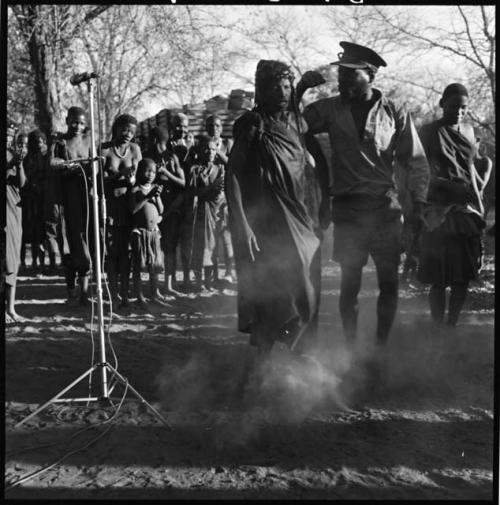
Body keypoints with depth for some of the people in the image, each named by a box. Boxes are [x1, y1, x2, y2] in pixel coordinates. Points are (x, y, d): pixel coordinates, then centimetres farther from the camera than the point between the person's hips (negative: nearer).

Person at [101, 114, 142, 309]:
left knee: (125, 249, 0)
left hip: (128, 203, 2)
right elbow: (103, 178, -4)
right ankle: (114, 294, 2)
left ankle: (125, 293, 5)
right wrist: (121, 175, -18)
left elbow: (137, 177, 5)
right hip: (109, 203, -2)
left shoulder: (134, 149, 7)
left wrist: (132, 178, -16)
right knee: (111, 249, -4)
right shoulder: (105, 149, -1)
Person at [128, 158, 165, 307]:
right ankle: (139, 296, 7)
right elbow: (133, 209, -17)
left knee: (155, 265, 10)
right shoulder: (135, 190, -5)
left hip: (154, 231, 5)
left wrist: (157, 197, -8)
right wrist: (147, 196, -18)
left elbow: (161, 210, 7)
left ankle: (155, 294, 21)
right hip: (140, 231, -5)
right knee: (138, 266, 0)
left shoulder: (154, 188, 9)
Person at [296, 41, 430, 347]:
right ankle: (351, 348, 12)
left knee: (389, 282, 3)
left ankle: (381, 346, 16)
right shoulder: (330, 109, 7)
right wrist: (301, 89, -8)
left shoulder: (395, 113, 4)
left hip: (386, 207, 0)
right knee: (350, 283, 2)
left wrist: (419, 205, -1)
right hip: (348, 209, 0)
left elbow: (416, 162, 6)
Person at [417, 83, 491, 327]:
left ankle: (452, 326, 16)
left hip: (468, 210, 5)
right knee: (440, 278, -5)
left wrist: (480, 184, 11)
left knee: (463, 277, 5)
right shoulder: (430, 132, -3)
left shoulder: (468, 130, 13)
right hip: (441, 212, -5)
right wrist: (451, 187, -21)